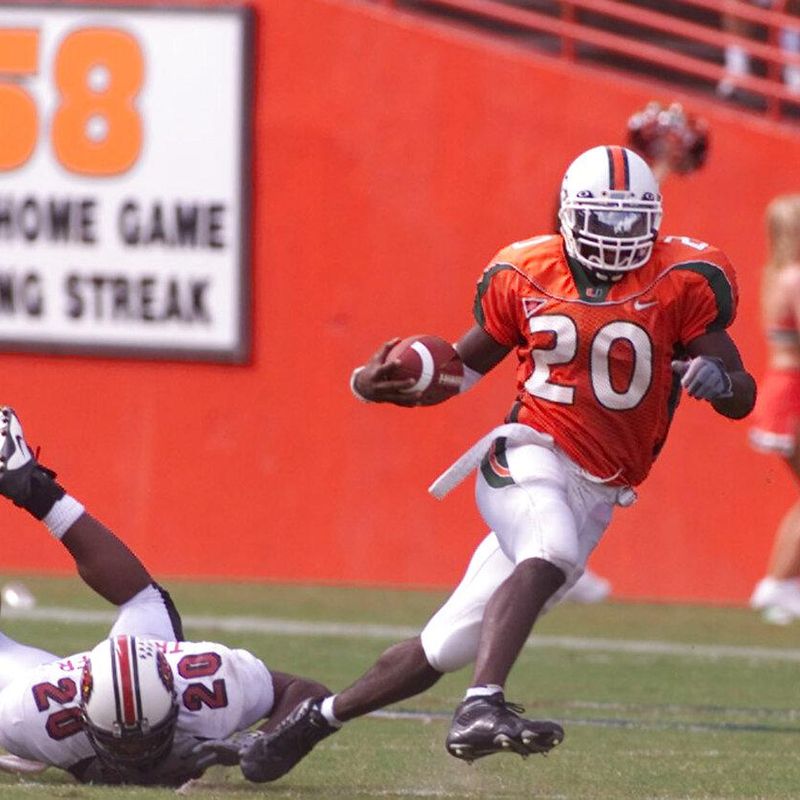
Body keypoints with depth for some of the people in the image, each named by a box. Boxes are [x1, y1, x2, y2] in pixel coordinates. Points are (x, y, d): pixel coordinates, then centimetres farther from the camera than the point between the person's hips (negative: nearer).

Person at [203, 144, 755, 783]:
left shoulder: (682, 282, -5)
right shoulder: (525, 276, 0)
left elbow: (743, 398, -5)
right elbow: (466, 364, 13)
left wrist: (719, 379, -30)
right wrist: (375, 383, -4)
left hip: (595, 494, 1)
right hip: (529, 458, -1)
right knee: (549, 557, -37)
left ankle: (317, 718, 23)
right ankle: (480, 709, -46)